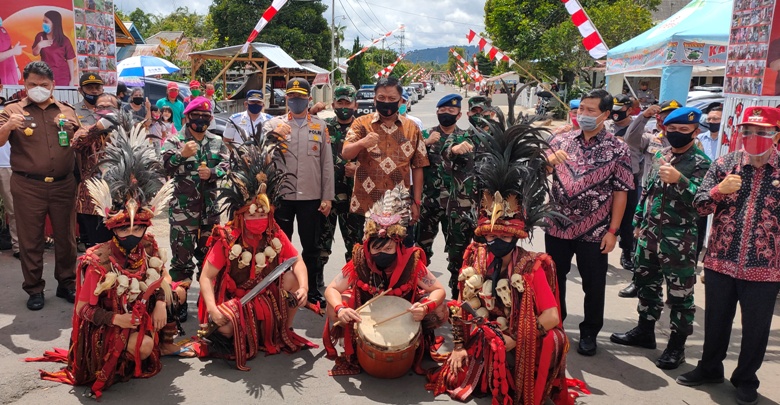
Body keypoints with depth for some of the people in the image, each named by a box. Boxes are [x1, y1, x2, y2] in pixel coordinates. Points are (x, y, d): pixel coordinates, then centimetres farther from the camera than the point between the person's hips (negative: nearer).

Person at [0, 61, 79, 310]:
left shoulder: (67, 111, 11)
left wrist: (81, 137, -6)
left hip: (63, 185, 2)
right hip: (28, 186, -2)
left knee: (66, 237, 10)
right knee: (31, 240, 6)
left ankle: (67, 284, 23)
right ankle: (34, 289, 17)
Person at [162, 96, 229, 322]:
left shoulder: (217, 142, 10)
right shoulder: (174, 141, 0)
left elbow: (225, 166, 1)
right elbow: (166, 166, -15)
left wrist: (212, 173, -19)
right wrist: (181, 155, -33)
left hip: (210, 207, 4)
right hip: (182, 208, -3)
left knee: (209, 251, 13)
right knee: (182, 253, 0)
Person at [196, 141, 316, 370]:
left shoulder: (275, 235, -7)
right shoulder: (227, 240, -19)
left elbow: (298, 262, -7)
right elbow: (206, 277, -18)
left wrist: (303, 287, -26)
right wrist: (212, 308, -33)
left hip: (268, 300, 5)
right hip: (234, 301, -5)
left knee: (294, 277, -16)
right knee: (225, 322, -35)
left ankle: (285, 332, 4)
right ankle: (218, 336, 6)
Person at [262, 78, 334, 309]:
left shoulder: (320, 126, 8)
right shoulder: (274, 124, 6)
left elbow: (327, 163, 5)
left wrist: (327, 197, 0)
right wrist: (274, 133, -23)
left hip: (311, 196, 0)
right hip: (281, 195, 0)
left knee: (311, 247, 9)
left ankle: (312, 291, 22)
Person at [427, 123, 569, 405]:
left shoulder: (532, 267, -17)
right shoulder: (475, 257, -3)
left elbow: (551, 318, -23)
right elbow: (463, 305, 4)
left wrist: (515, 340, -16)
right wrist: (458, 346, 1)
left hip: (519, 351, -3)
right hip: (479, 345, 3)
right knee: (451, 381, -14)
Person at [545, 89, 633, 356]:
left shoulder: (617, 150, -4)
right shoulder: (562, 141, 3)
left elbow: (621, 192, -5)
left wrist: (613, 230, -9)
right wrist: (550, 159, -18)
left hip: (594, 232, -2)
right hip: (557, 227, 3)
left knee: (593, 285, 10)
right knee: (554, 279, 15)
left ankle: (589, 333, 29)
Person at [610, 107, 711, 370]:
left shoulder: (701, 162, -10)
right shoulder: (660, 155, 11)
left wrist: (679, 179, -36)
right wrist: (638, 222, 18)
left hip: (679, 239, -7)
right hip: (649, 232, 7)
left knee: (679, 293, 3)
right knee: (646, 283, 17)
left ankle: (677, 345, 15)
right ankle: (645, 331, 32)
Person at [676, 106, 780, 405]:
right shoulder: (724, 164, 0)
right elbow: (699, 206, -1)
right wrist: (719, 190, -21)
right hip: (720, 261, 1)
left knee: (756, 328, 12)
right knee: (716, 321, 16)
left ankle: (746, 380, 32)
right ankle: (710, 368, 36)